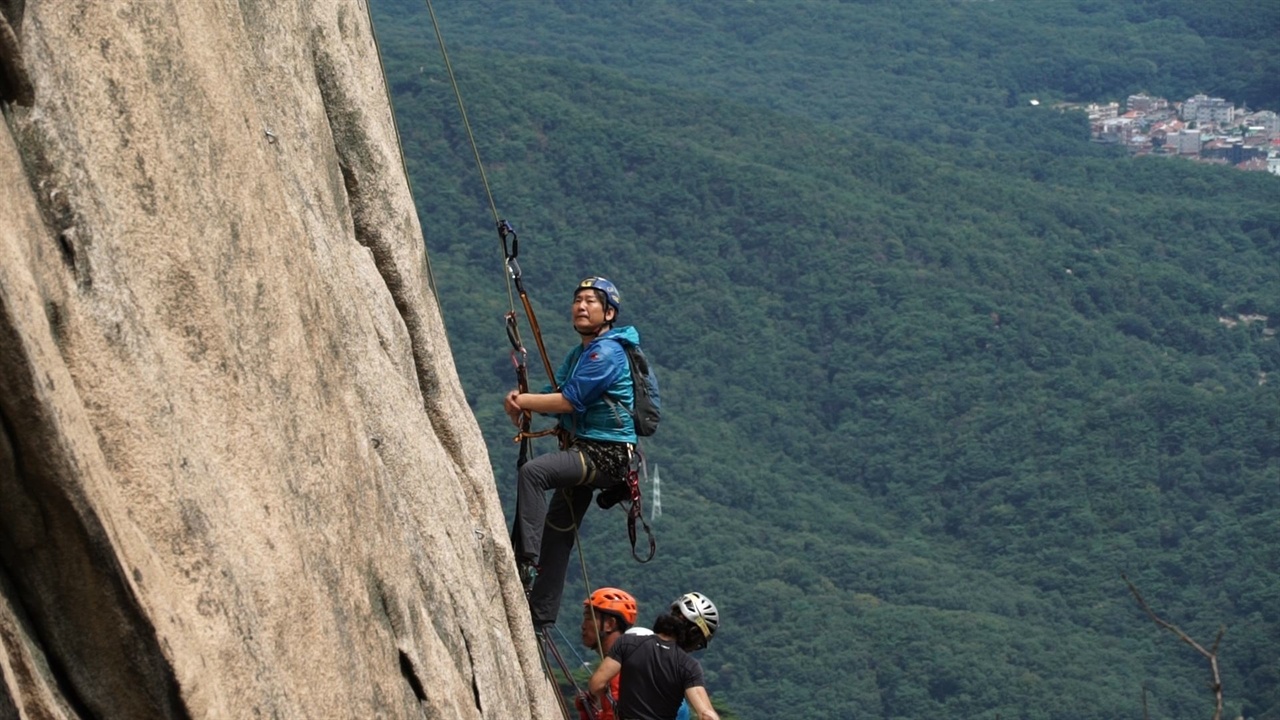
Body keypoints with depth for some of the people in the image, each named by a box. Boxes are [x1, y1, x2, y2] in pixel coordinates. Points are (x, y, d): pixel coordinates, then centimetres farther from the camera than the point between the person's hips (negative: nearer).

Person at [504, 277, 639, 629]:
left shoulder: (607, 353, -14)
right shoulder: (578, 354, 18)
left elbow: (570, 401, -22)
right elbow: (559, 398, 12)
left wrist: (523, 401, -12)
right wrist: (524, 401, -9)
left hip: (606, 455, -10)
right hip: (583, 452, 10)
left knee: (533, 472, -33)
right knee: (557, 534, 15)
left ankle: (526, 562, -36)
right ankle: (540, 619, 24)